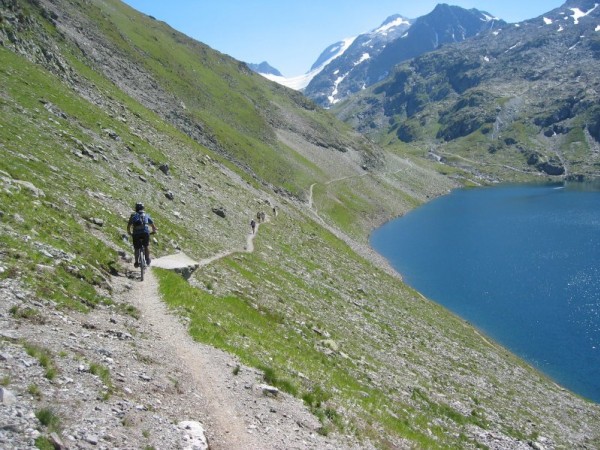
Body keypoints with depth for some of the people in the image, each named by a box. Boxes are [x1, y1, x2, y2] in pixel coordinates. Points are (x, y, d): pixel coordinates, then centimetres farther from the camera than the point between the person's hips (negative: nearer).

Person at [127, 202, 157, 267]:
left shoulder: (133, 215, 17)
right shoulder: (146, 215, 21)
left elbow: (129, 226, 16)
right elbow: (153, 225, 22)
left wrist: (129, 232, 33)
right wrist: (154, 230, 40)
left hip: (136, 233, 0)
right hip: (145, 232, 1)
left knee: (137, 248, 14)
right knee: (146, 246, 23)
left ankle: (136, 262, 11)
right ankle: (147, 259, 19)